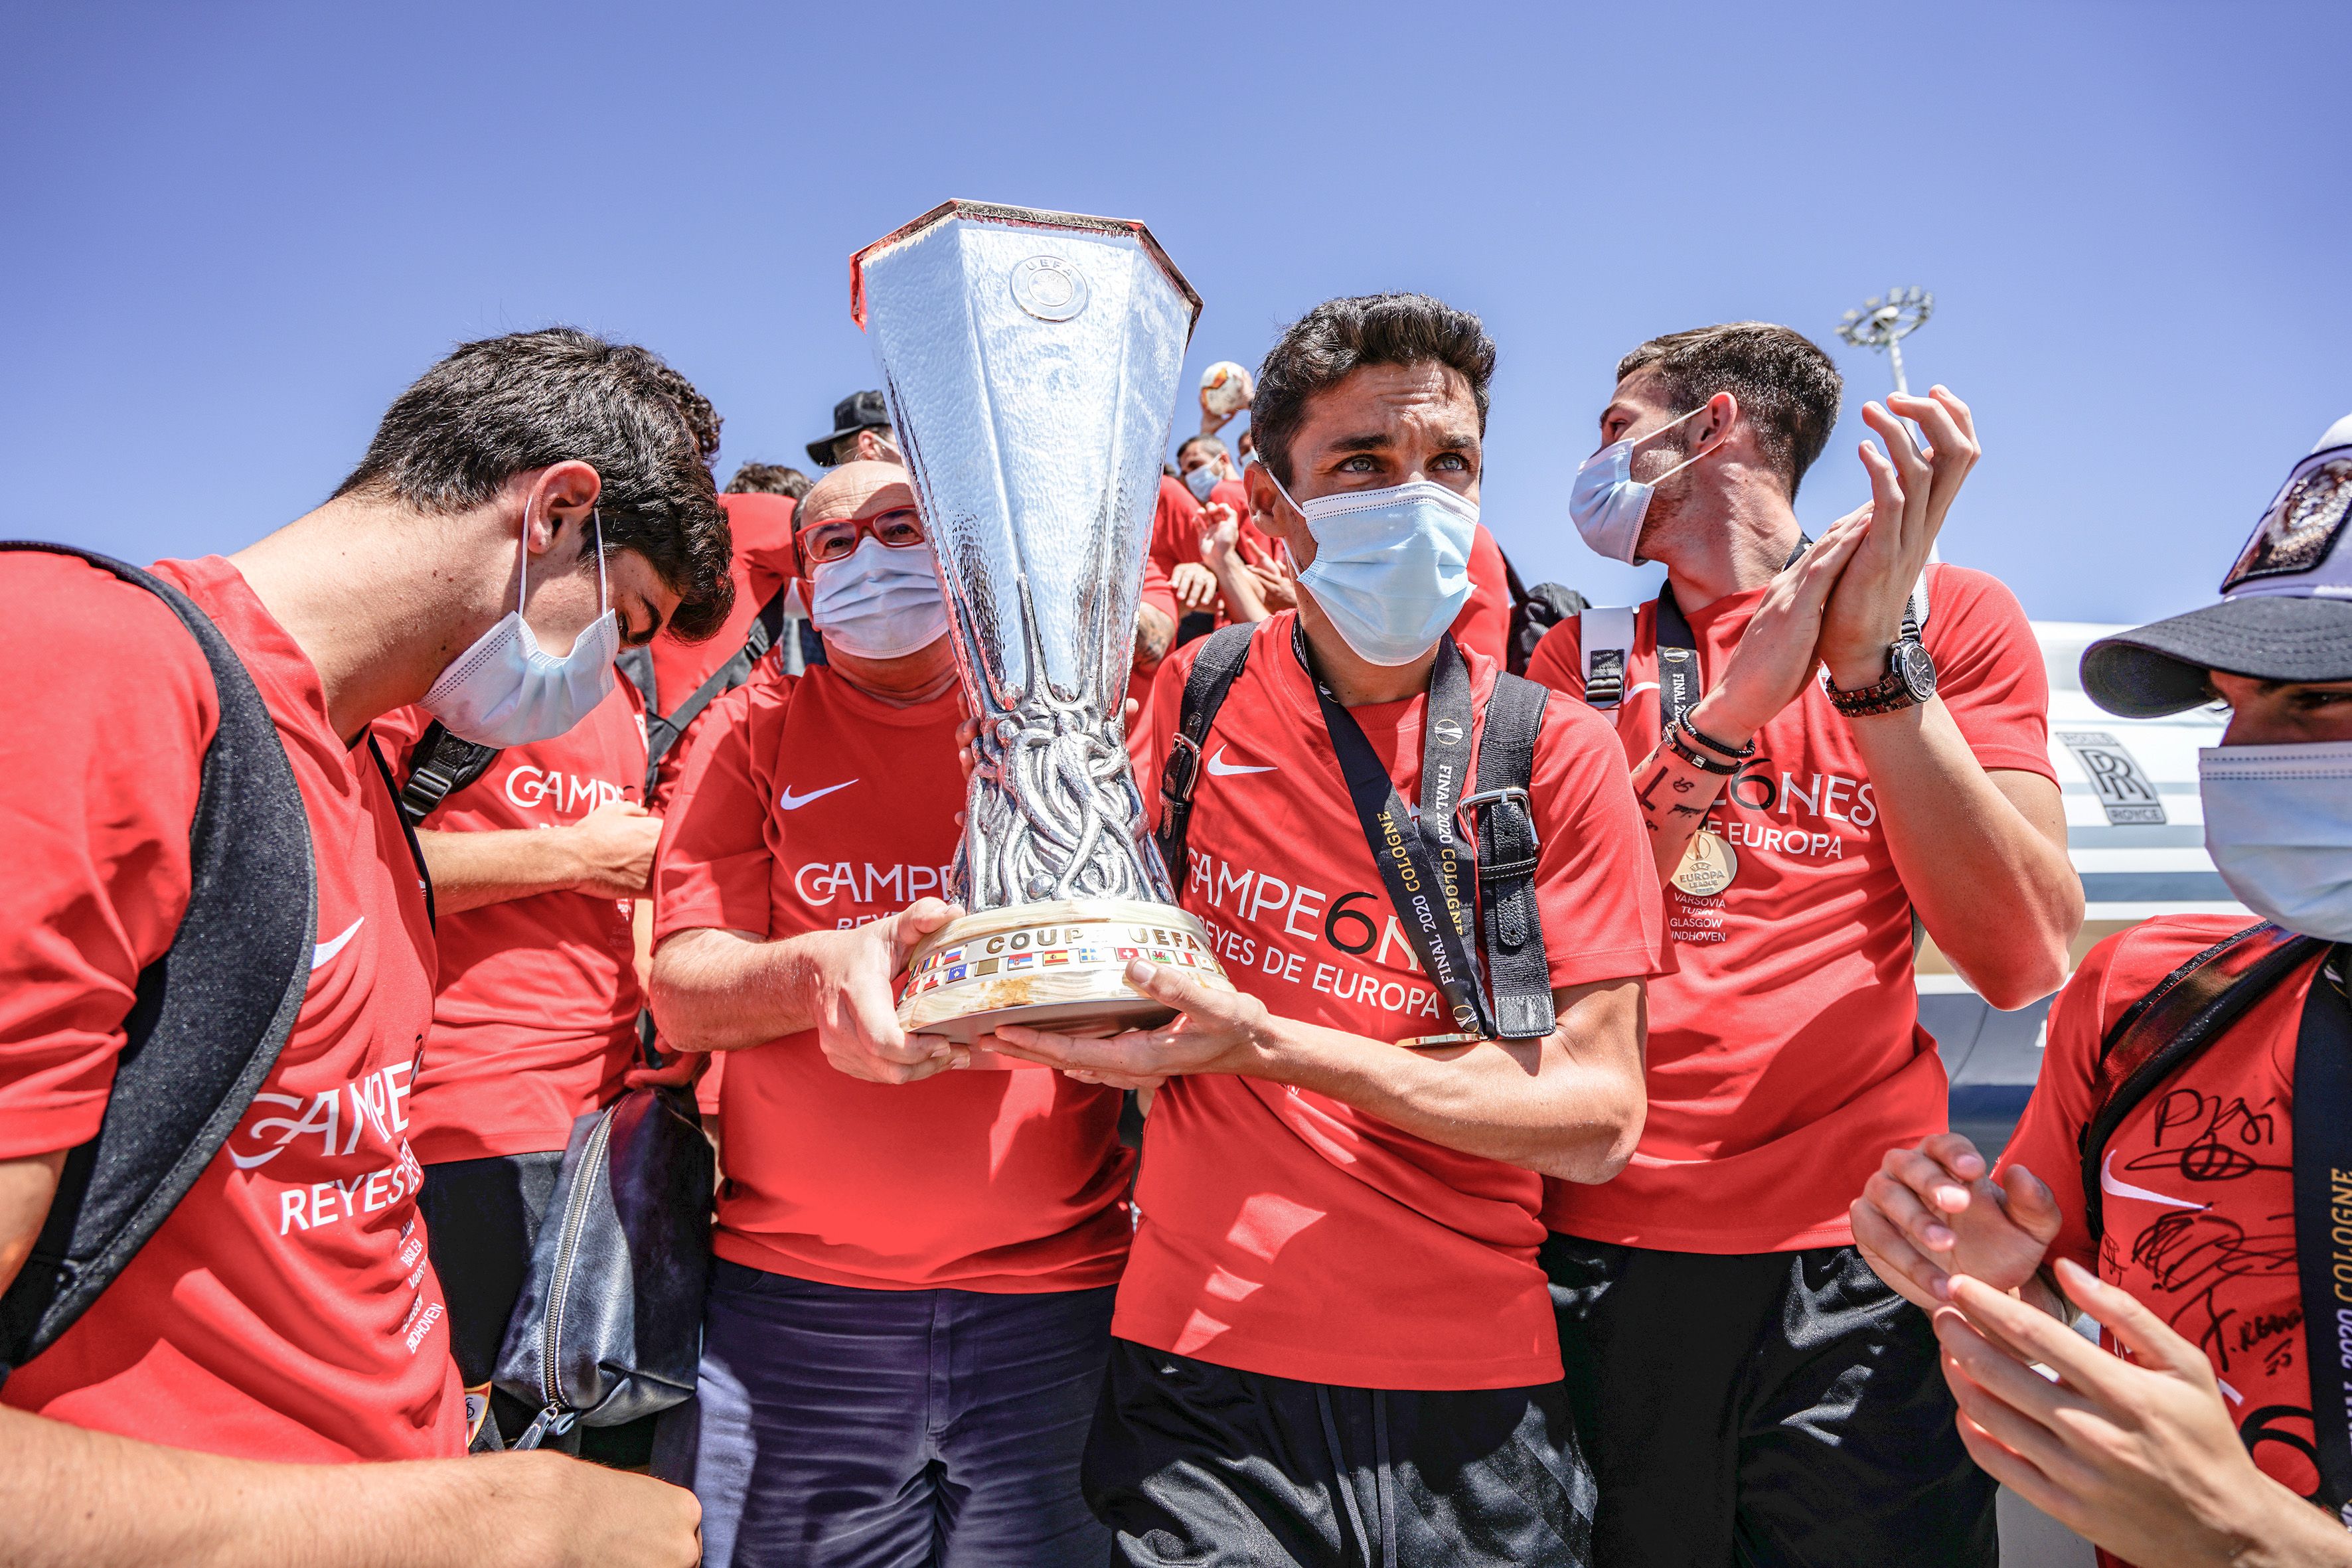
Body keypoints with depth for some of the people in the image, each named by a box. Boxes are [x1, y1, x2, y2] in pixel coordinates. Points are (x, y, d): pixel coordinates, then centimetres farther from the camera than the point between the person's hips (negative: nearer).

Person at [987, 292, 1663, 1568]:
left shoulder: (1559, 753, -5)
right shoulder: (1186, 699, -2)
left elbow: (1597, 1117, -10)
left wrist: (1274, 1044, -22)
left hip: (1475, 1410, 1)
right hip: (1201, 1380, 0)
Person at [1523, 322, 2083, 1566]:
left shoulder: (1949, 616, 4)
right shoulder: (1581, 656, 10)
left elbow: (2025, 961, -6)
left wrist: (1877, 665, -16)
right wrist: (1730, 714, -14)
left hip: (1855, 1252, -1)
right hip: (1598, 1241, 2)